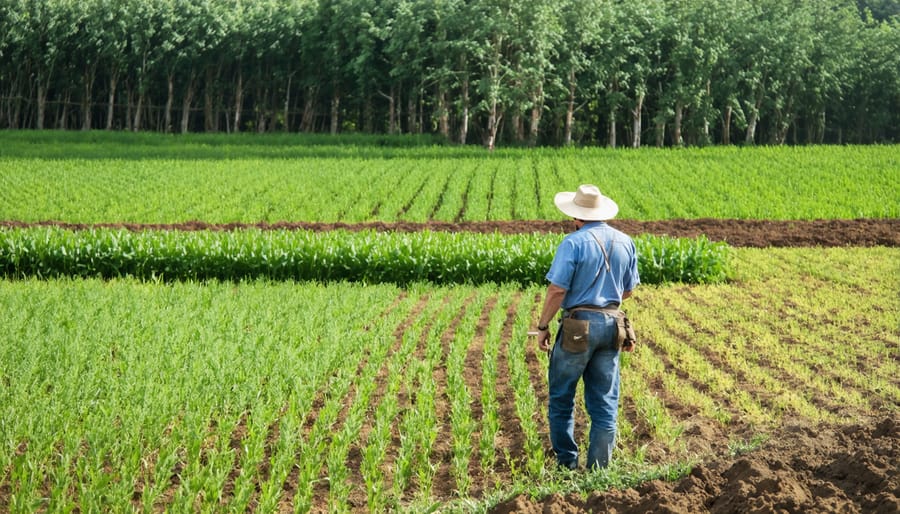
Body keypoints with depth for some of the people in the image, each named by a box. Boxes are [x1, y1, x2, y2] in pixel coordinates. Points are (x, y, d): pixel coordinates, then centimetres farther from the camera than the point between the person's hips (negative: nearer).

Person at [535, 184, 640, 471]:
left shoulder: (573, 243, -13)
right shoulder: (625, 242, 6)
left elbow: (557, 290, -16)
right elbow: (628, 290, 12)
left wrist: (543, 326, -6)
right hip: (611, 325, 5)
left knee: (561, 396, 9)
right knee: (605, 401, 9)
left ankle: (567, 463, 12)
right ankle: (599, 467, 10)